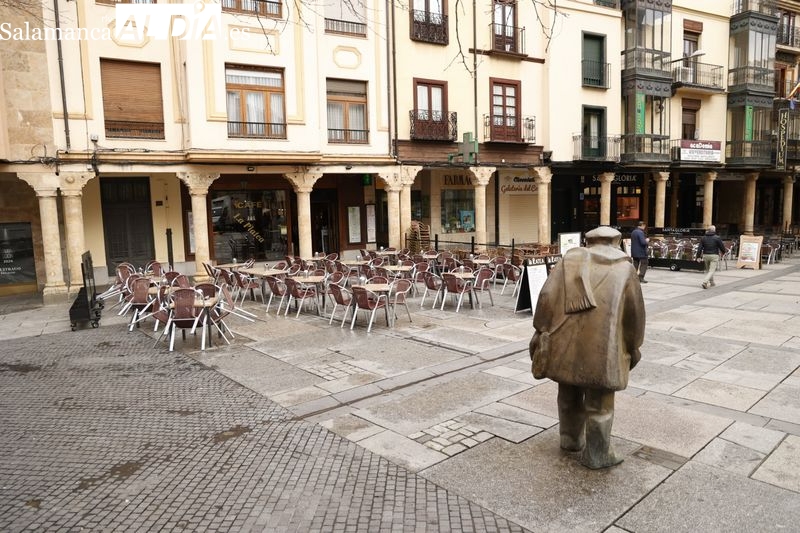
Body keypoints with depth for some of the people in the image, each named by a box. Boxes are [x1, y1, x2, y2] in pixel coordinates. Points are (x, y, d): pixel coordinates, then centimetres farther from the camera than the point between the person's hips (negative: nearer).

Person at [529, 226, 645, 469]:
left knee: (569, 394, 21)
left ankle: (570, 439, 37)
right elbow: (634, 313, 4)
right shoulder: (625, 268, 5)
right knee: (599, 403, 9)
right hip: (602, 346, -2)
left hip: (566, 342, 3)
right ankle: (596, 455, 20)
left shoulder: (570, 259, 7)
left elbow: (547, 297, -2)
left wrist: (540, 332, 3)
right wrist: (633, 347, 15)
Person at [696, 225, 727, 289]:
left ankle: (711, 283, 29)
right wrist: (723, 252, 21)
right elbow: (722, 247, 0)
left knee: (708, 270, 19)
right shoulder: (717, 238, -6)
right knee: (711, 271, -6)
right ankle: (705, 282, -23)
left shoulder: (703, 238, 5)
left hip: (705, 255, 4)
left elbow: (700, 248, 1)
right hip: (714, 256, -4)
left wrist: (698, 257, 2)